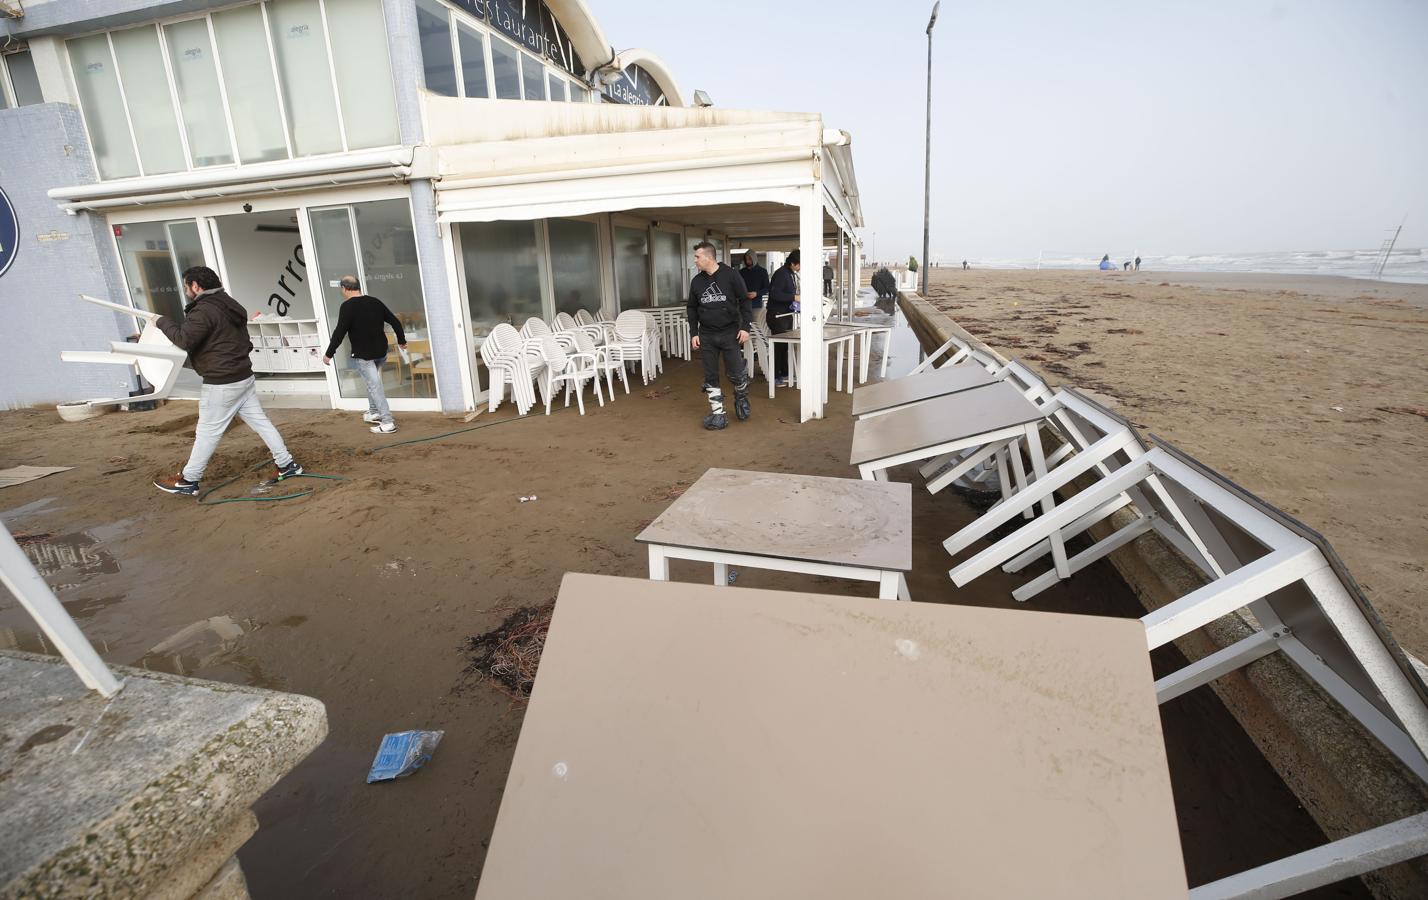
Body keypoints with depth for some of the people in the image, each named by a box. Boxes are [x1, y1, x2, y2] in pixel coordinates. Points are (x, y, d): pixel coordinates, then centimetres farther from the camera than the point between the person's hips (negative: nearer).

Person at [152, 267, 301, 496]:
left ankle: (187, 481, 12)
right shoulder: (230, 305, 13)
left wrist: (163, 322, -9)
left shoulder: (204, 310, -16)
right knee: (259, 421, 11)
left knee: (207, 432, 1)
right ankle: (287, 465, 12)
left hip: (221, 383, -9)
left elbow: (184, 339, -23)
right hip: (244, 376, 9)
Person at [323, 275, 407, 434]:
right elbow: (395, 321, 11)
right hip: (381, 352, 7)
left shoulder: (347, 306, -13)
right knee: (372, 382, 26)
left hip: (362, 355, -7)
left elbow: (339, 333, -17)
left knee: (374, 387, -5)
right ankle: (374, 412, 34)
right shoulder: (375, 302, 6)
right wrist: (401, 340, 25)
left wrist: (329, 354, -8)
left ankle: (387, 423, -7)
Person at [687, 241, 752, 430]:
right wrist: (693, 333, 5)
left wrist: (745, 327, -11)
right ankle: (718, 414, 14)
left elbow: (744, 301, -4)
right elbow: (692, 308, 13)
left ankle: (741, 397, 29)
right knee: (711, 377, 4)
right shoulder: (696, 281, 5)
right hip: (706, 336, 4)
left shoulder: (730, 275, -7)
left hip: (730, 333, -3)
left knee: (736, 373, -3)